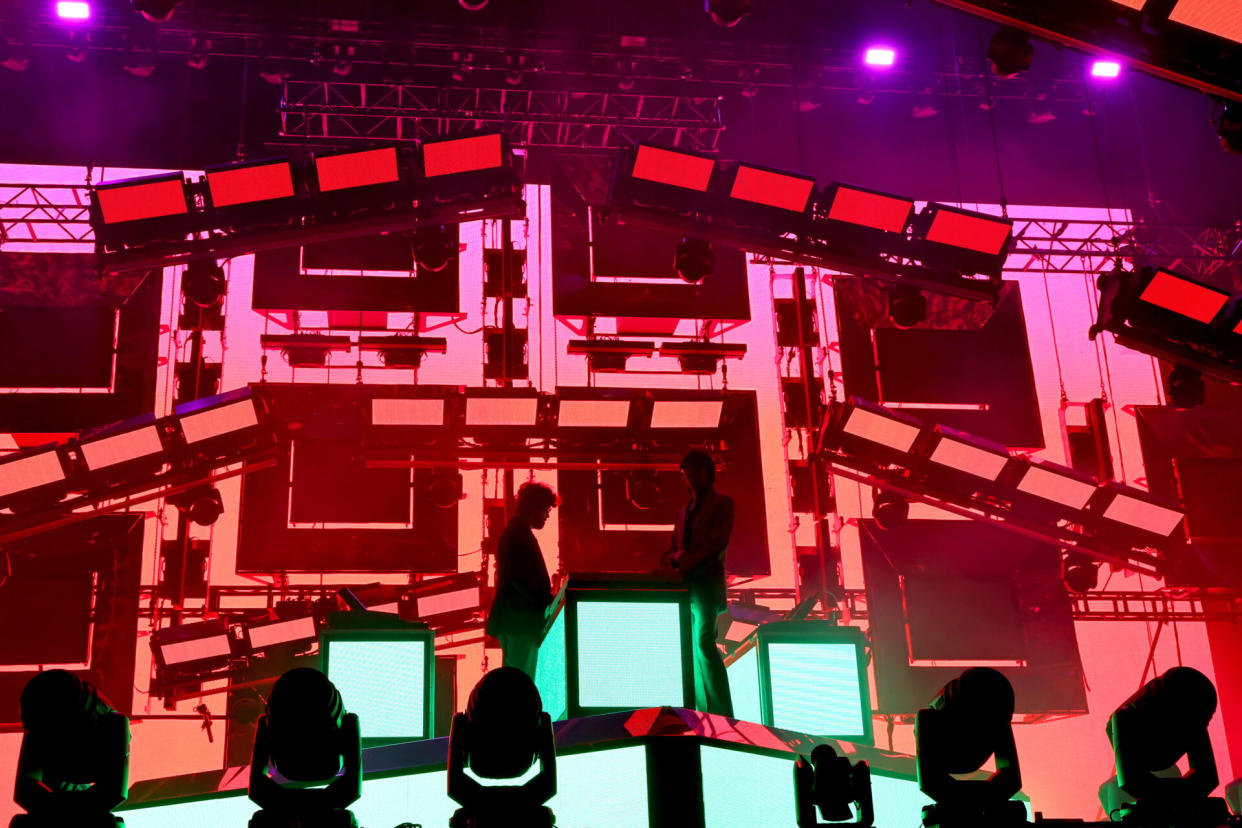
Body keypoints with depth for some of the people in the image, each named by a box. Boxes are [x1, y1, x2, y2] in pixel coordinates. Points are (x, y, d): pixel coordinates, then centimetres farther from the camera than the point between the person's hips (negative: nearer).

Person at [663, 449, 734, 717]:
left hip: (706, 582, -7)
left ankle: (722, 713, -18)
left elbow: (718, 546, -8)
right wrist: (677, 557, -5)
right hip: (684, 586, 7)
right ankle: (703, 713, 3)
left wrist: (688, 563, -17)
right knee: (693, 648, 2)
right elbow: (672, 551, 19)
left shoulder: (722, 503, 4)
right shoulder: (684, 511, 24)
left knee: (703, 642, -19)